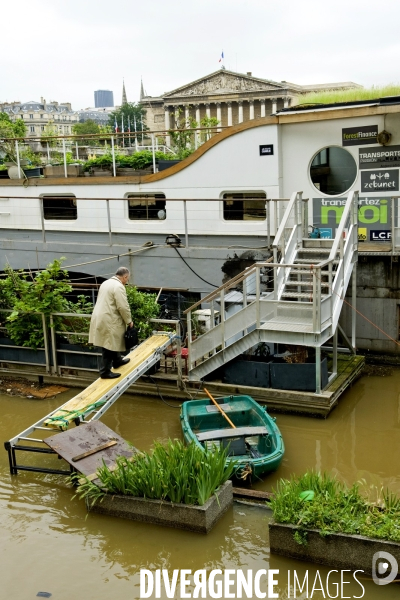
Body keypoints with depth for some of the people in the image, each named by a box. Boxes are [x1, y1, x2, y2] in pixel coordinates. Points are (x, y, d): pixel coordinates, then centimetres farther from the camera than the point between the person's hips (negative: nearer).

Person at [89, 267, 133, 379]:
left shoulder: (106, 283, 14)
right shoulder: (119, 286, -16)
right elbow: (123, 307, -20)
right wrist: (129, 321, -6)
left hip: (100, 318, 10)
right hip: (108, 321, -10)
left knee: (112, 342, 24)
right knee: (109, 346, -3)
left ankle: (117, 361, 40)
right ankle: (105, 372, 1)